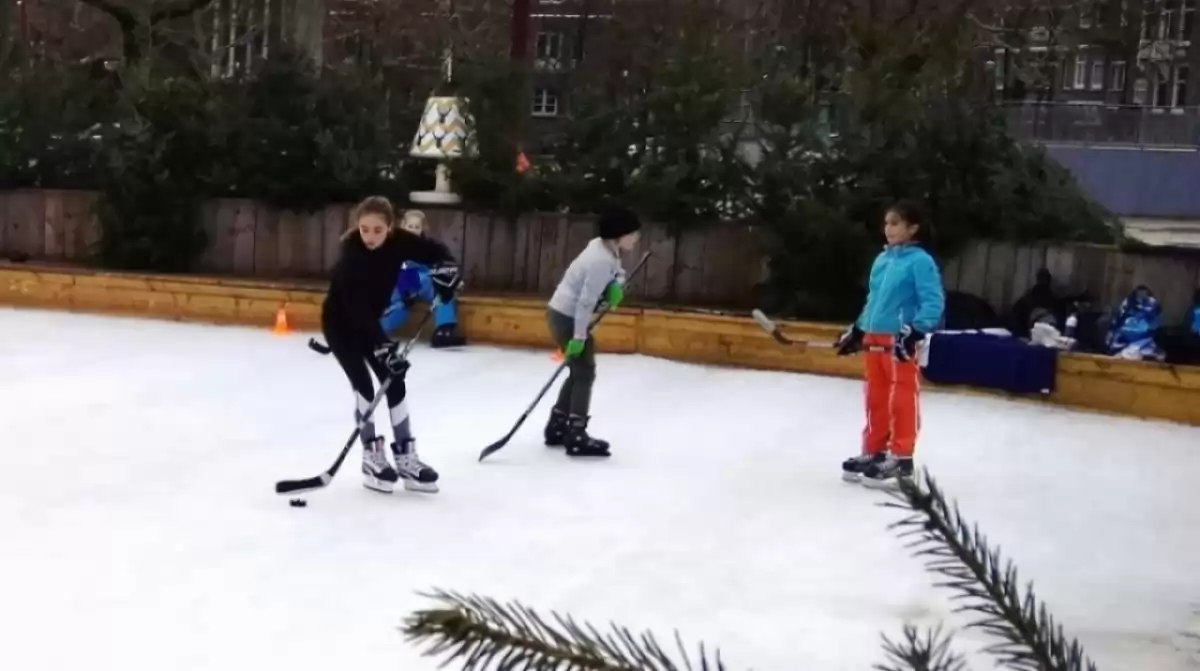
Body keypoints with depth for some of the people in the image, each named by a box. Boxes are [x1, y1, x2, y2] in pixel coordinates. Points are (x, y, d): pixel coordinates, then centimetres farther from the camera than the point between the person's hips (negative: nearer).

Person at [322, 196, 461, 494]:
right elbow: (357, 308, -39)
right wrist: (382, 346, -47)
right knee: (363, 385, -15)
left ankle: (406, 457, 6)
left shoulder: (398, 241, -19)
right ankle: (372, 457, -4)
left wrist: (446, 268, -28)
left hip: (369, 321, 6)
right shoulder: (351, 255, -33)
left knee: (394, 382, 1)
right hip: (340, 322, -6)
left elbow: (435, 251, -5)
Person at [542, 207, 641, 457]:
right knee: (585, 373, -4)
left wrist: (615, 288, -11)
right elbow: (586, 301, -27)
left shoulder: (604, 248, 3)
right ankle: (576, 437, -2)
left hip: (563, 313, 10)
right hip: (567, 317, -10)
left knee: (580, 372, 18)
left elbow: (616, 275, 13)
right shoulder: (602, 261, -26)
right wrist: (579, 337, -25)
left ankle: (557, 427, 25)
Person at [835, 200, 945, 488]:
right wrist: (857, 331, 21)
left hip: (901, 341, -8)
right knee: (876, 398, 14)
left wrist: (914, 332, -24)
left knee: (902, 400, -4)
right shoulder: (881, 260, 13)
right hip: (875, 340, 8)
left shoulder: (920, 261, -10)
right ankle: (873, 451, 23)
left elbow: (934, 302, -15)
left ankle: (900, 458, 2)